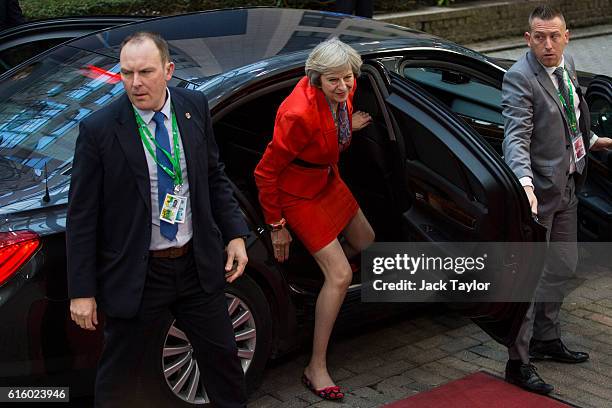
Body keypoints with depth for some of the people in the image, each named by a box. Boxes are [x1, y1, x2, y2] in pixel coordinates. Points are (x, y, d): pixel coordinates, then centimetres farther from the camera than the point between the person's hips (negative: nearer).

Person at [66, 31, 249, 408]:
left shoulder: (195, 107, -3)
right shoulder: (99, 130, -15)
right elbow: (82, 217, -11)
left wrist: (236, 235, 3)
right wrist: (82, 291, -10)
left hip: (197, 264, 4)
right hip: (136, 275, -3)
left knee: (222, 355, 18)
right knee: (120, 375, 11)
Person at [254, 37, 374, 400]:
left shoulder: (342, 92, -13)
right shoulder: (300, 114, -36)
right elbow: (266, 172, -26)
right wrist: (276, 226, -19)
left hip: (328, 179, 8)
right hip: (299, 193, -8)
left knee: (364, 242, 25)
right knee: (341, 275, -12)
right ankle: (316, 368, -2)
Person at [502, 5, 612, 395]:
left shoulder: (567, 63, 5)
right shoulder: (520, 78, -21)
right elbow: (516, 137, -30)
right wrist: (525, 183, -42)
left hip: (567, 184, 9)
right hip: (540, 188, -9)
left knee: (564, 267, 20)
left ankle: (545, 338, 38)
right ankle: (518, 362, 8)